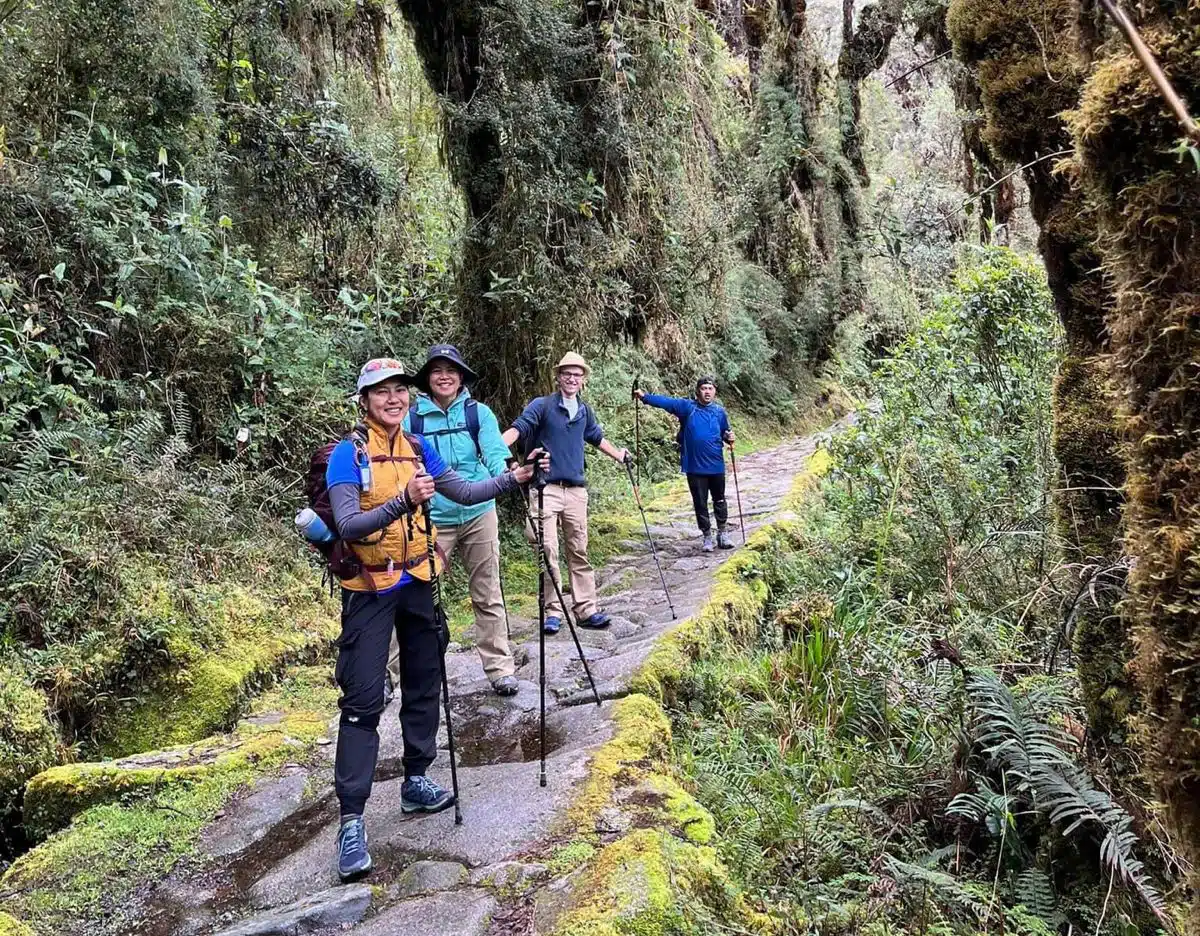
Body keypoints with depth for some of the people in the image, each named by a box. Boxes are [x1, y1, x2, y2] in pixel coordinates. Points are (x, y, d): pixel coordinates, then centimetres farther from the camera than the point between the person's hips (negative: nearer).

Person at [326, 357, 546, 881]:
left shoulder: (418, 449, 4)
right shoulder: (348, 454, -13)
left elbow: (464, 492, 9)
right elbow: (348, 526, -23)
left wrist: (514, 478, -2)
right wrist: (402, 503, -37)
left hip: (417, 583, 6)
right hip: (370, 589, -6)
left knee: (423, 686, 14)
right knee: (363, 700, -8)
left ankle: (415, 782, 30)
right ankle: (351, 819, -2)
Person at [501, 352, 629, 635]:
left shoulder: (584, 411, 14)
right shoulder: (542, 405, -3)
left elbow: (597, 437, 32)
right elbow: (518, 428, -17)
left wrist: (618, 455, 41)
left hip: (576, 491, 5)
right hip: (545, 489, -5)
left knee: (579, 552, 7)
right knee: (548, 551, -7)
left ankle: (586, 610, 12)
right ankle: (552, 612, 3)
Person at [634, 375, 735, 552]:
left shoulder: (720, 411, 3)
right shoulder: (687, 407, -4)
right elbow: (665, 401, -15)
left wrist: (729, 437, -8)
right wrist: (644, 396, -28)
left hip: (716, 466, 2)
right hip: (694, 467, -1)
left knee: (719, 500, 13)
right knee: (700, 503, 7)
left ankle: (722, 533, 31)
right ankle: (707, 536, 22)